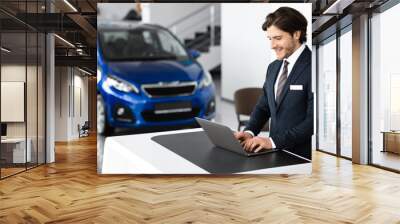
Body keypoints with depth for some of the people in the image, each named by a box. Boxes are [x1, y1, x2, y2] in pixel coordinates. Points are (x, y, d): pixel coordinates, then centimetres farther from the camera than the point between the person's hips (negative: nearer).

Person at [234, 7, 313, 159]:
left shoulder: (311, 67, -12)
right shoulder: (273, 68, 11)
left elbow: (313, 119, -16)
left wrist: (273, 141, -20)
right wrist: (250, 132, -2)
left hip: (302, 156, -6)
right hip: (275, 153, 6)